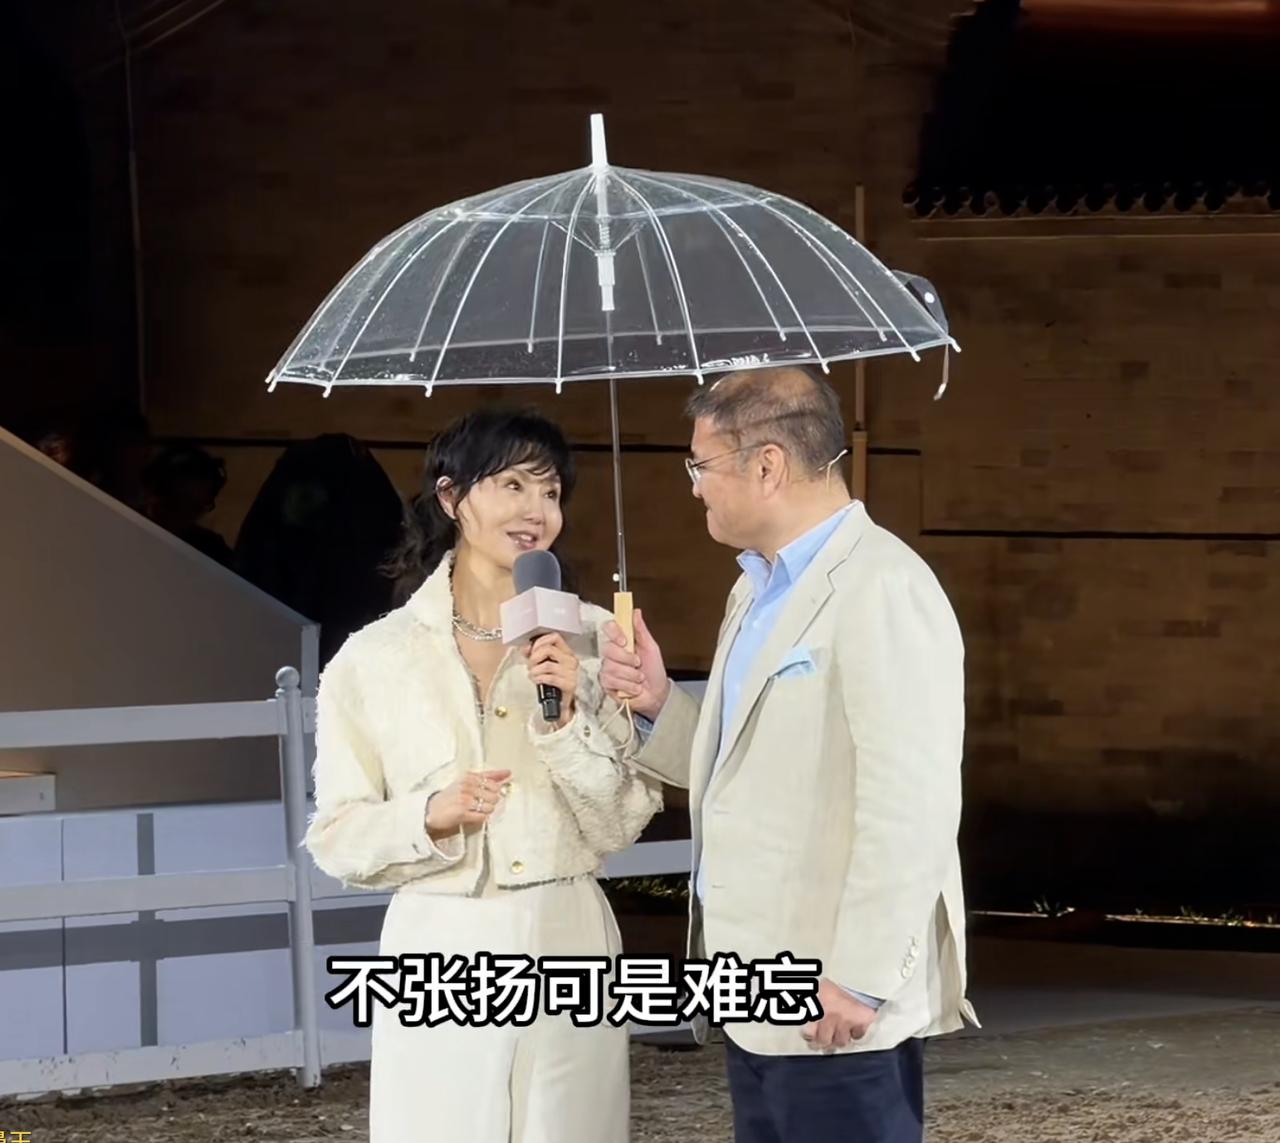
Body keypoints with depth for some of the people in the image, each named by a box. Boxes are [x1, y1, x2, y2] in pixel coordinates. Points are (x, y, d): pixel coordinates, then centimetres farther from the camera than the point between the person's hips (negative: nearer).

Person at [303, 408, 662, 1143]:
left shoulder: (589, 638, 1)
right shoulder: (373, 659, -1)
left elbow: (623, 824, 1)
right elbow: (337, 838, 0)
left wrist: (569, 720, -13)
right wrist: (430, 817, -17)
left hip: (568, 948, 1)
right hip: (441, 954, -1)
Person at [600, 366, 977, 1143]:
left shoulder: (880, 589, -15)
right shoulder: (760, 589, 17)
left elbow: (910, 806, -21)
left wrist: (860, 982, -22)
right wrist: (660, 705, 8)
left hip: (835, 1010, -9)